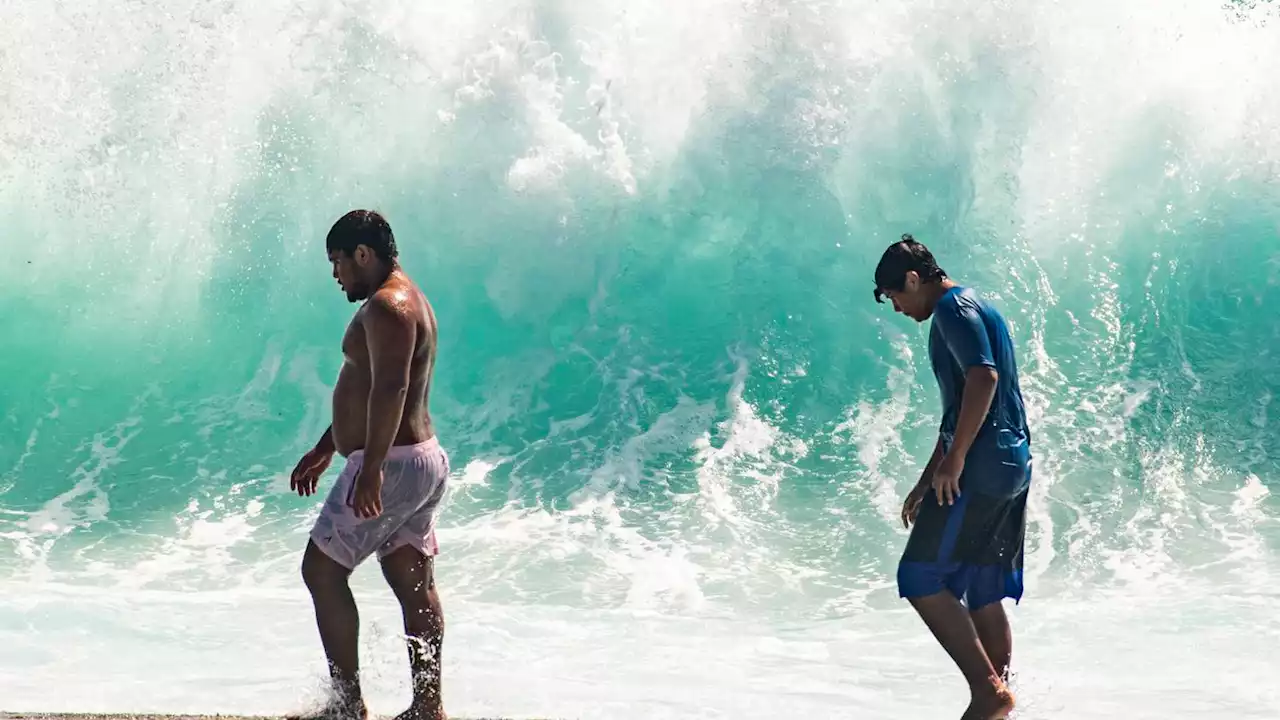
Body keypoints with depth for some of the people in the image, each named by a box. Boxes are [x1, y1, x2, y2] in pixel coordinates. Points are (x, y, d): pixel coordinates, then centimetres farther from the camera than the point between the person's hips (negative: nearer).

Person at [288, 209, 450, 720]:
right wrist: (324, 450, 30)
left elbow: (390, 389, -27)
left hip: (390, 465, -10)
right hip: (425, 459, 10)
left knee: (322, 570, -2)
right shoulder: (407, 300, 19)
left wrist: (371, 468, -31)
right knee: (414, 584, 8)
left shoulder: (386, 305, -15)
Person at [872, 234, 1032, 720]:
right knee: (982, 595, 10)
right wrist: (926, 481, 28)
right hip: (1011, 465, 10)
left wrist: (953, 459, -21)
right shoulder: (968, 307, 24)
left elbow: (983, 377, -23)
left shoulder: (952, 308, -7)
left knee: (920, 577, -9)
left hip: (980, 467, -10)